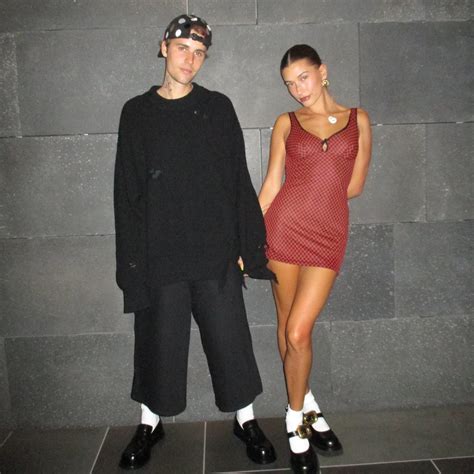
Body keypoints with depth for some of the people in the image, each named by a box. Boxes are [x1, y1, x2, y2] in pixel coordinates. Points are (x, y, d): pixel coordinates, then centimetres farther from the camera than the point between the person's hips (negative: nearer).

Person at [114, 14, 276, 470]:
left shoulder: (218, 108, 6)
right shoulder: (137, 112, 6)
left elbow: (239, 181, 4)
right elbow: (126, 192, 3)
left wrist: (249, 245, -1)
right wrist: (131, 257, -3)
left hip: (215, 250, 0)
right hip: (159, 253, 1)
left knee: (228, 338, 7)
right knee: (158, 339, 10)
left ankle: (245, 419, 28)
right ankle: (150, 423, 32)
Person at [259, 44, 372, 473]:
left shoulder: (358, 119, 8)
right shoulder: (286, 124, 9)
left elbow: (354, 185, 7)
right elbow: (271, 185, 6)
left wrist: (311, 195, 8)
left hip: (328, 235, -1)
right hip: (283, 228, 1)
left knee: (298, 332, -6)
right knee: (289, 328, 7)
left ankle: (297, 420, 18)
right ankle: (308, 410, 29)